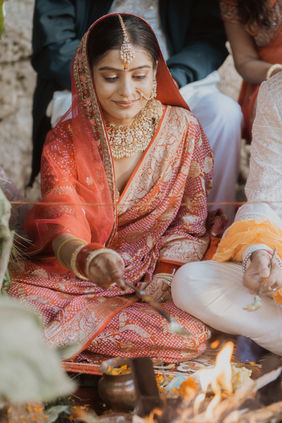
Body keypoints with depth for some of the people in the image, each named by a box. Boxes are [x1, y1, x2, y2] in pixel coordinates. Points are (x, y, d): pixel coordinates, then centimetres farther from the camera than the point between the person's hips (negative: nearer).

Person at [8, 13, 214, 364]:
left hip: (151, 277, 3)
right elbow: (62, 227, -14)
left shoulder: (183, 129, -1)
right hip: (67, 273, -3)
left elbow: (190, 222, 4)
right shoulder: (65, 139, -3)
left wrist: (162, 279, -12)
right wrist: (87, 259, -37)